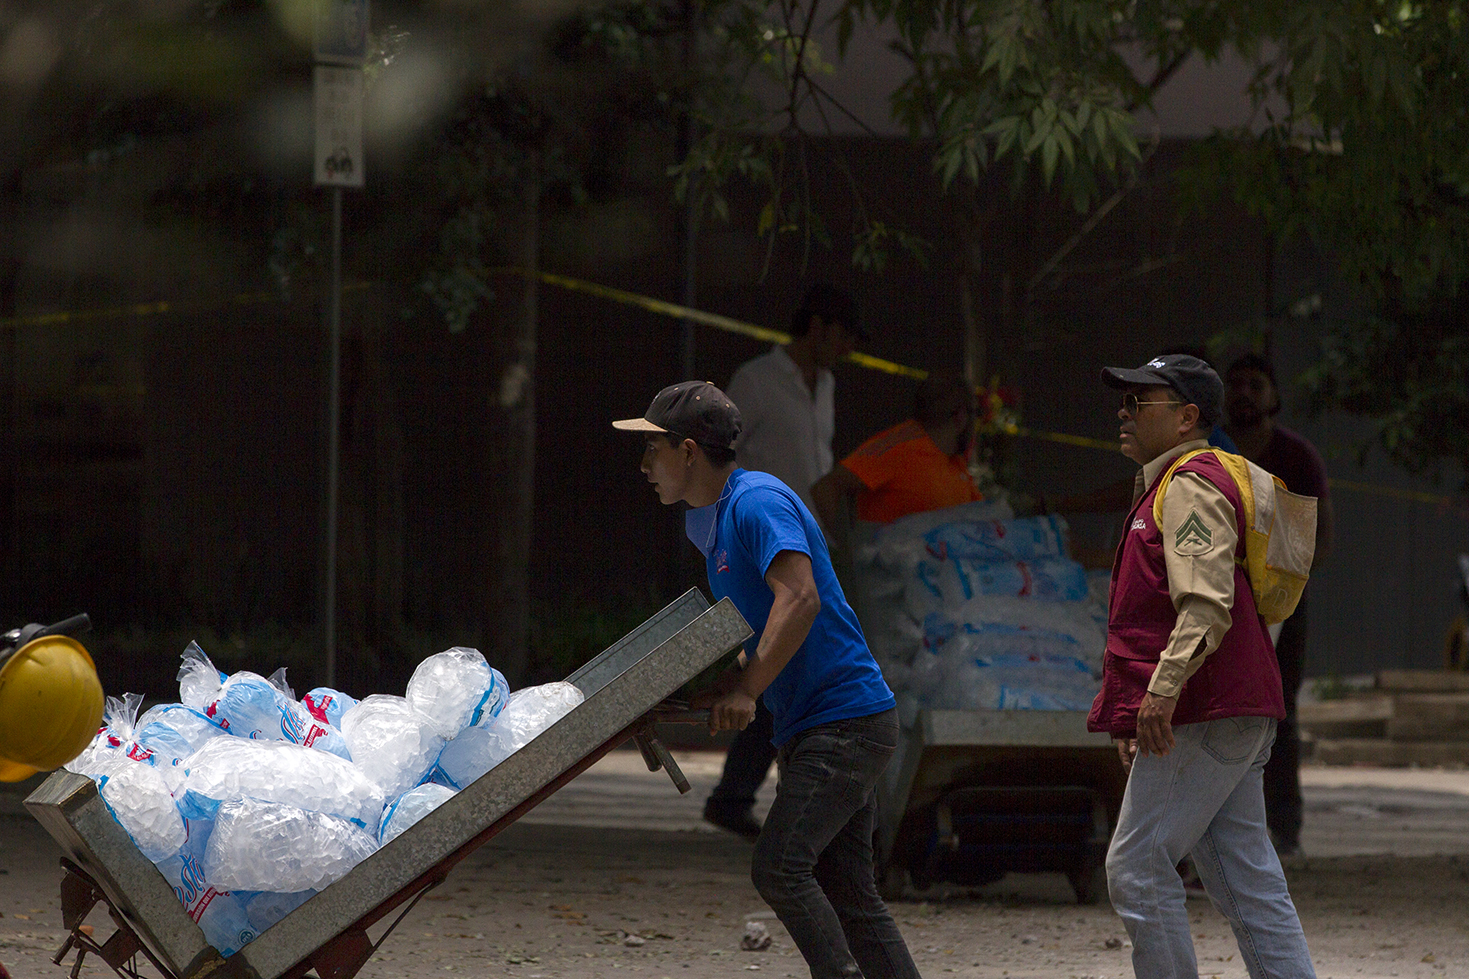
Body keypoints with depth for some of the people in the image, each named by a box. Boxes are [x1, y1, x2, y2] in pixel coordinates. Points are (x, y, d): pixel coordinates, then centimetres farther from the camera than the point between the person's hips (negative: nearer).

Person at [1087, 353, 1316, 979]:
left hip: (1204, 715, -10)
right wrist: (1132, 715, 28)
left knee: (1137, 868, -8)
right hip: (1239, 716, 10)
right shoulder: (1166, 487, 24)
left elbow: (1206, 604, -23)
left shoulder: (1192, 486, -9)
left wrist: (1164, 689, -33)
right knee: (1247, 879, 7)